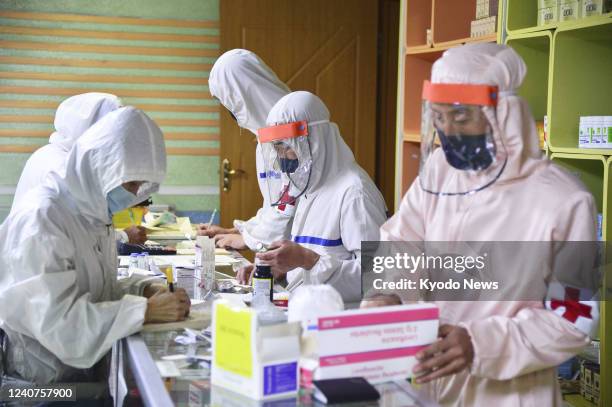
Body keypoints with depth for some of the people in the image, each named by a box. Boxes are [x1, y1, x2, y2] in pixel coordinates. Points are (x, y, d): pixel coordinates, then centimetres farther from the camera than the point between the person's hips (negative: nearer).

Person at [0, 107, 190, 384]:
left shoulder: (93, 212, 7)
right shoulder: (40, 217, -20)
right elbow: (55, 321, -27)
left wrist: (145, 290, -6)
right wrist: (146, 310, -25)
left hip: (91, 366, 8)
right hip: (47, 383, -8)